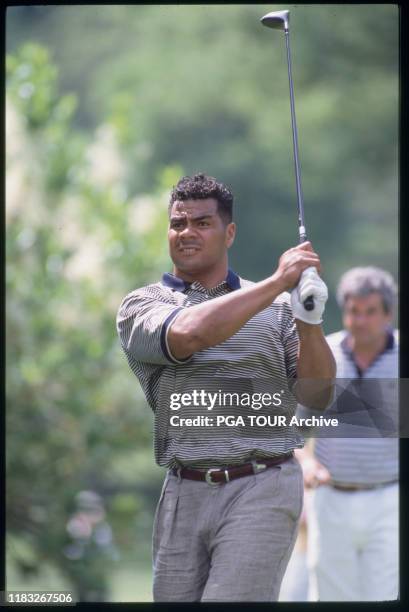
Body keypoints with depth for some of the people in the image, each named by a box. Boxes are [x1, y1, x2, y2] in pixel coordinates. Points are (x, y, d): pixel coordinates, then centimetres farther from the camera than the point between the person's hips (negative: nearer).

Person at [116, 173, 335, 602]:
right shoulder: (141, 306, 7)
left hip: (262, 488, -2)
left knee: (232, 601, -16)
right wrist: (278, 282, -14)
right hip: (184, 495, 2)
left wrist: (309, 321, -13)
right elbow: (186, 335, -16)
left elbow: (317, 395, 4)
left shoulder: (276, 307, 11)